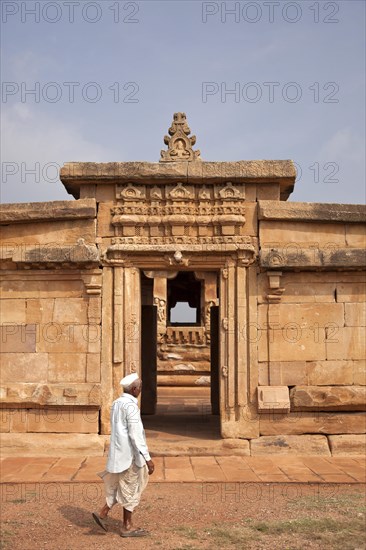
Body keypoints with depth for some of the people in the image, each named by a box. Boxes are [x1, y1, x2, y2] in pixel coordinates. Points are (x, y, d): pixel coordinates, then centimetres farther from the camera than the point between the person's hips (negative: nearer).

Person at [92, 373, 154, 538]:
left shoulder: (116, 403, 9)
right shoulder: (131, 406, -19)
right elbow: (136, 435, -23)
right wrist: (147, 458, -21)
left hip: (118, 453, 8)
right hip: (130, 455, -8)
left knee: (119, 486, 21)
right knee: (131, 490, 4)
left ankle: (103, 513, 12)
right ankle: (127, 527, 14)